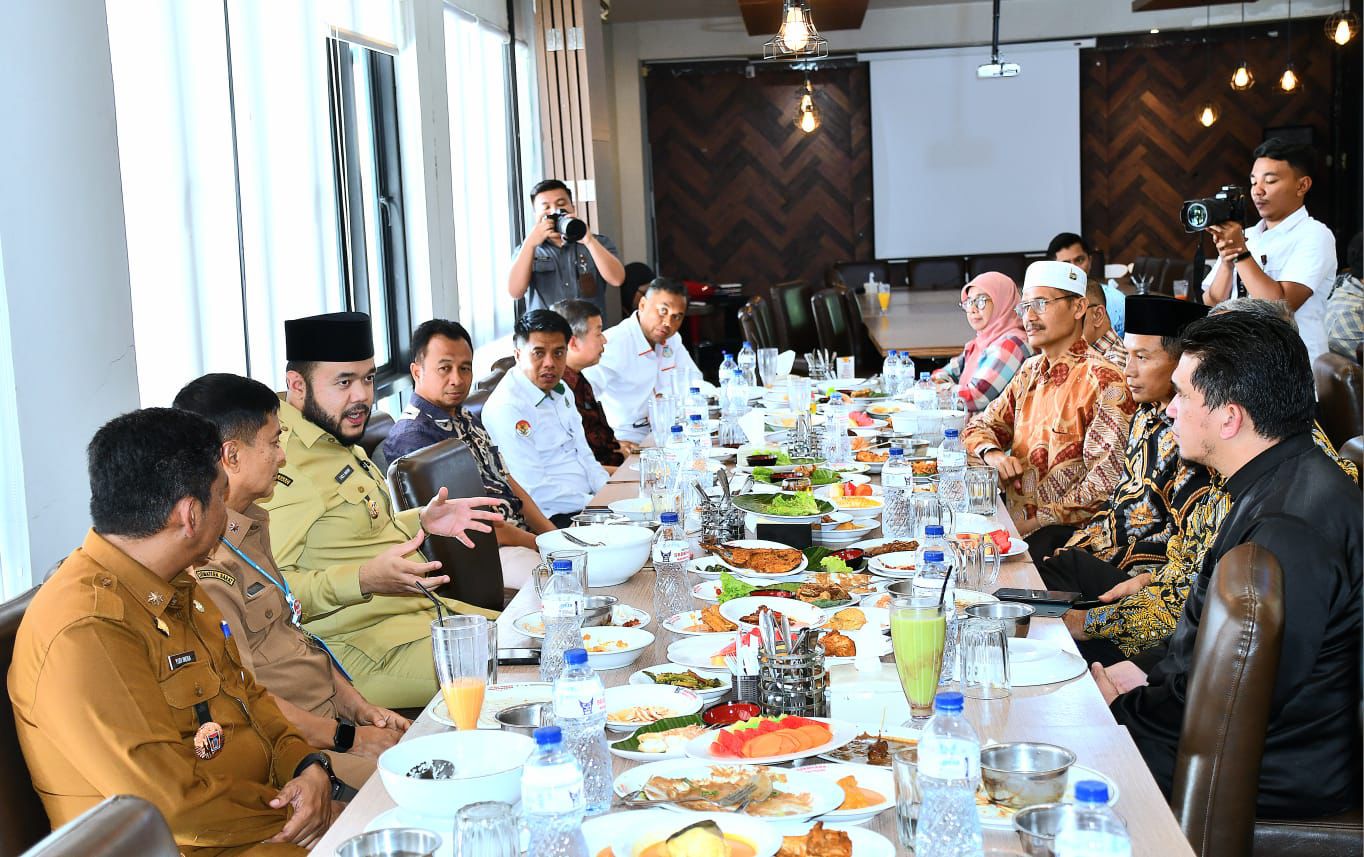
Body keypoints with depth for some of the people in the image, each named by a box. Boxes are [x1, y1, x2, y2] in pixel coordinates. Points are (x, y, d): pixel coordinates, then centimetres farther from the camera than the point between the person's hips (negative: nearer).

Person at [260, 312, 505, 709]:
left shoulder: (336, 444, 14)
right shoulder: (282, 466, -19)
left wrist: (420, 521, 16)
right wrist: (363, 580, -34)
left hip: (420, 611, 11)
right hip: (365, 649, -11)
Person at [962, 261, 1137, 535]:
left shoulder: (1103, 381, -11)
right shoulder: (1031, 371, 14)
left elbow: (1106, 482, -17)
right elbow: (981, 426, 19)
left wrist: (1037, 524, -19)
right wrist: (992, 453, -5)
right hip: (1013, 523, 7)